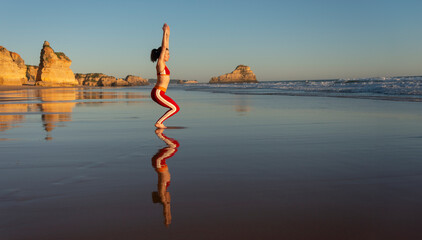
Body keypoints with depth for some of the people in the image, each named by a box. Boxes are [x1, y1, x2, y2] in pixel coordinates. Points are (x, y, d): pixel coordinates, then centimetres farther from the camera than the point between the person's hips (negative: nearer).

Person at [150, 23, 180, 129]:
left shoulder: (162, 63, 14)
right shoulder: (160, 63, -9)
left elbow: (165, 47, 19)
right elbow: (163, 47, -13)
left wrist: (168, 34, 21)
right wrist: (165, 32, -11)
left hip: (158, 93, 10)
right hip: (157, 93, -10)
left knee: (175, 108, 13)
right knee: (175, 108, -5)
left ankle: (159, 122, 12)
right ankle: (159, 123, -4)